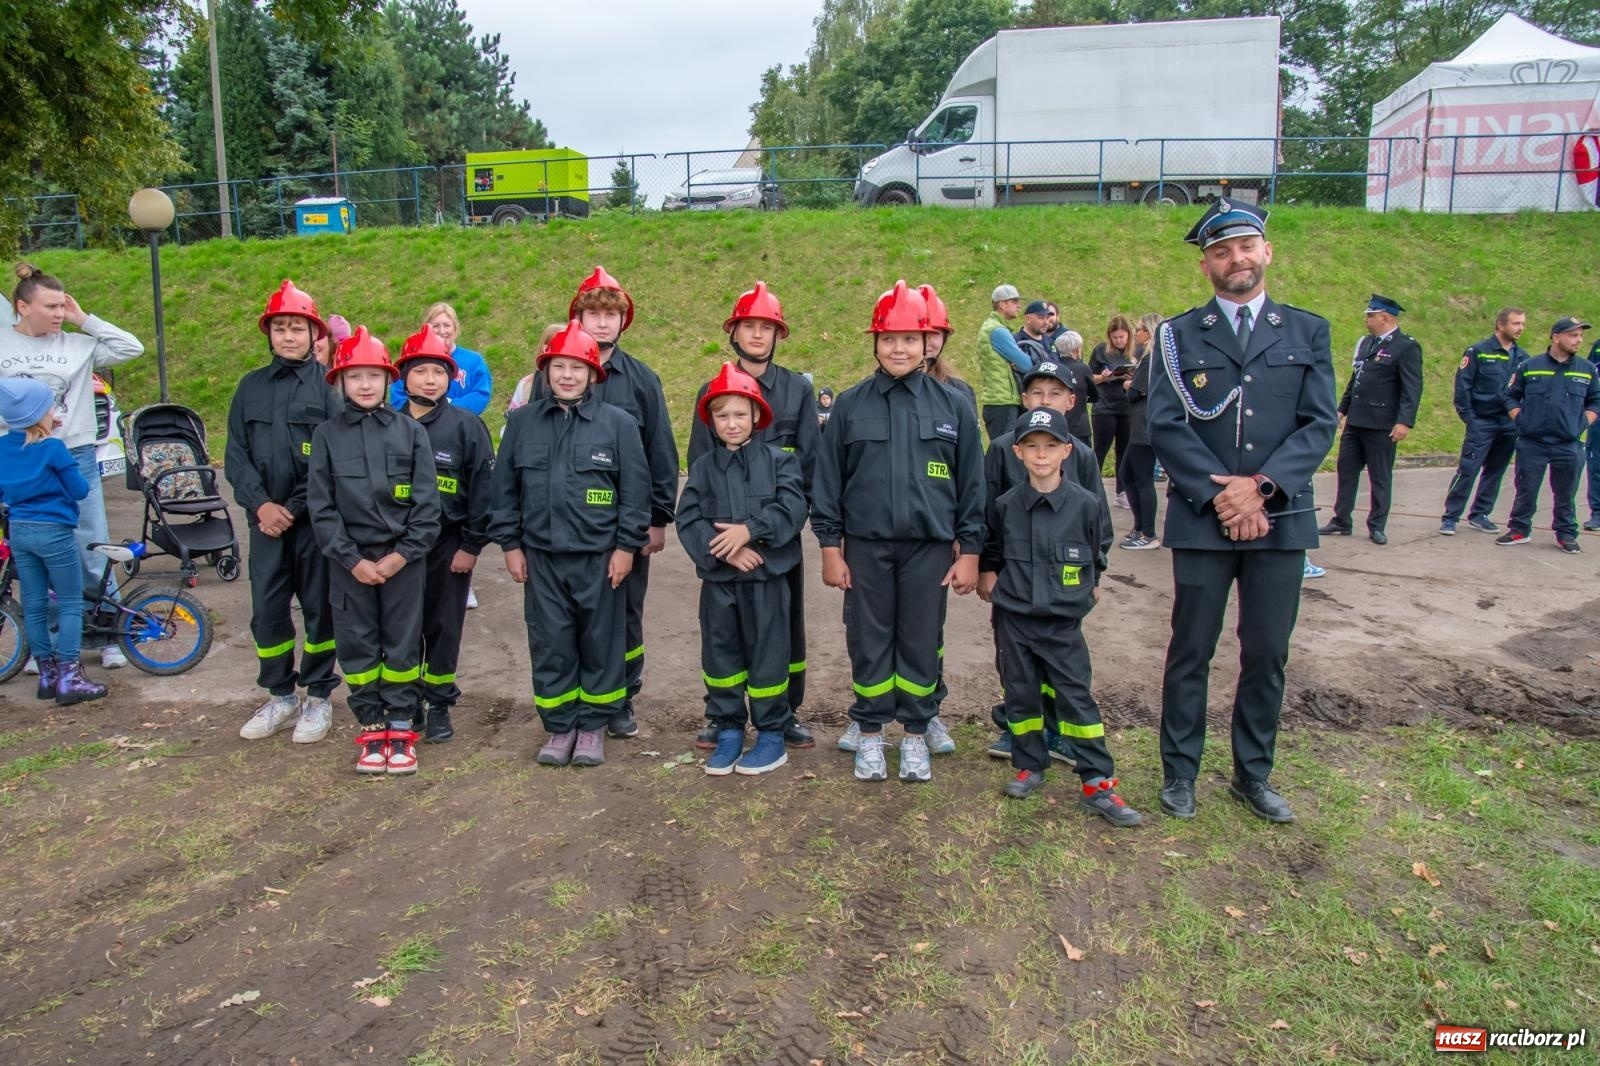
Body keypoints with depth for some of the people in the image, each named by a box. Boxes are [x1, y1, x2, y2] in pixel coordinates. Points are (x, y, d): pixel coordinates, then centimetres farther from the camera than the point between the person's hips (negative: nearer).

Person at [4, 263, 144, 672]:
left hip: (75, 459, -1)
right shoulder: (4, 345, 1)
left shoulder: (77, 346, 1)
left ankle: (110, 637, 14)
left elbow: (131, 348, -5)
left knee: (93, 554, 4)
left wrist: (84, 319, -4)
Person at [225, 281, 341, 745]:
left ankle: (319, 697, 17)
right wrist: (261, 504, -8)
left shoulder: (329, 385, -2)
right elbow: (236, 454, 7)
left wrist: (294, 507, -11)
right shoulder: (250, 387, 10)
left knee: (319, 607, 5)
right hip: (266, 518, 4)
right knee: (267, 610, 8)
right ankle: (280, 697, 22)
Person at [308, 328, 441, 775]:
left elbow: (427, 502, -2)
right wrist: (353, 560, -8)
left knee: (403, 646, 5)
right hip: (349, 560, 1)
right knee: (357, 646, 7)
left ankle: (401, 730, 16)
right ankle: (372, 729, 19)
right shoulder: (326, 434, 2)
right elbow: (320, 506, -1)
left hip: (404, 559, -1)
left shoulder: (411, 431, 1)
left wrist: (401, 555, -10)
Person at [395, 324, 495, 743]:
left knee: (443, 628, 6)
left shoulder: (467, 426, -4)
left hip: (449, 546, -2)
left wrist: (472, 545, -8)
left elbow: (484, 488, -6)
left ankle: (439, 706, 20)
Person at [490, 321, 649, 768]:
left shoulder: (618, 423, -3)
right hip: (541, 556, 2)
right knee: (550, 644, 7)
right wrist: (510, 544, 5)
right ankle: (559, 726, 22)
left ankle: (593, 725, 22)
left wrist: (626, 546, -5)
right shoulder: (522, 421, 4)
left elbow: (635, 489, -2)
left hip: (600, 557, -2)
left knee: (601, 642, 7)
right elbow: (505, 487, 8)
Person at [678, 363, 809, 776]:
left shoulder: (779, 460, 0)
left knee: (767, 654, 4)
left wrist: (750, 530, -21)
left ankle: (771, 735, 16)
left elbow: (792, 509, -12)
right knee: (720, 654, 9)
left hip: (767, 577, -3)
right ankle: (727, 731, 23)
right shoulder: (702, 466, 6)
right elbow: (688, 520, -2)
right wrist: (723, 549, -16)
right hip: (717, 577, 3)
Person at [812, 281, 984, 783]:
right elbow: (828, 479, 3)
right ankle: (870, 734, 24)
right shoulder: (850, 404, 2)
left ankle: (916, 735, 24)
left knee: (921, 644, 8)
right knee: (869, 645, 8)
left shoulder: (952, 405, 1)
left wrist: (969, 551, 1)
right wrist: (830, 546, 0)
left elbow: (971, 483, 4)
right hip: (865, 547, 0)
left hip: (929, 548, 0)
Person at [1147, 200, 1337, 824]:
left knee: (1267, 655, 9)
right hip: (1202, 519, -2)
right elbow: (1165, 425, -5)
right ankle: (1180, 772, 19)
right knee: (1191, 652, 5)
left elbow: (1320, 424, 0)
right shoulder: (1179, 335, 5)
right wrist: (1219, 494, -14)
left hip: (1281, 518, 2)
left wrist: (1262, 486, -13)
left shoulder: (1307, 332, 9)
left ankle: (1252, 775, 24)